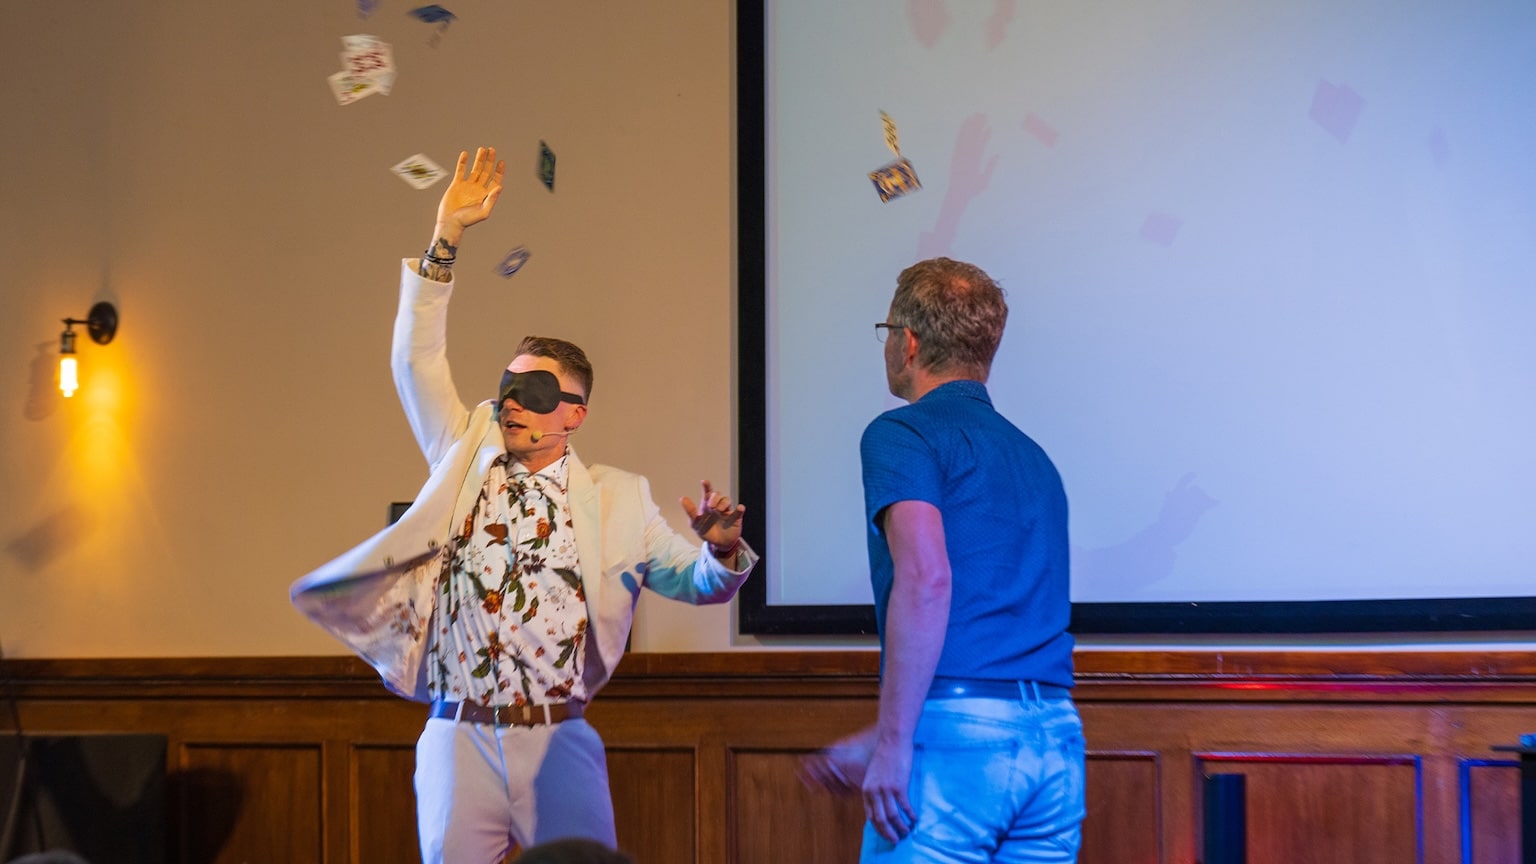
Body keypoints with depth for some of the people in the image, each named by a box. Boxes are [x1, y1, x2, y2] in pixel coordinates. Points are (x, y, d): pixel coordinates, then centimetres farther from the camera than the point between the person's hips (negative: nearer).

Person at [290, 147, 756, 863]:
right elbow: (416, 362, 3)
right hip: (458, 741, 1)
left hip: (558, 745, -1)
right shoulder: (466, 459, 9)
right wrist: (445, 240, -5)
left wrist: (721, 549, -19)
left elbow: (698, 585, 6)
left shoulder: (616, 499, 5)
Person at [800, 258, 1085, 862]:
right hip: (1055, 738, 7)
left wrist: (892, 743, -17)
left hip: (955, 737, -7)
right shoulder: (1031, 455, 23)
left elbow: (925, 580, -18)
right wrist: (873, 742, 30)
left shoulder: (901, 434, -2)